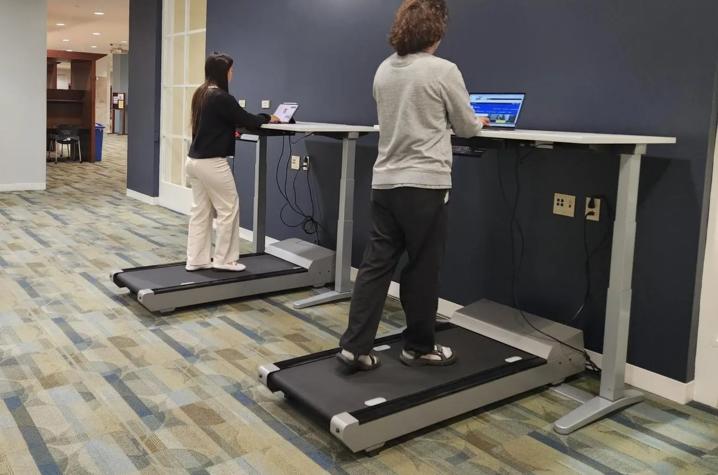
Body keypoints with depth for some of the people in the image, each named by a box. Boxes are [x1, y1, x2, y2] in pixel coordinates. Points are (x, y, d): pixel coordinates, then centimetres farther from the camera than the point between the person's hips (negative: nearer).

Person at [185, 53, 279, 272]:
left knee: (200, 210, 12)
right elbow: (246, 120, -10)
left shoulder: (200, 94, 10)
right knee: (228, 209, 4)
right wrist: (268, 118, 7)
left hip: (194, 161, 9)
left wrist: (233, 129, 12)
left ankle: (196, 259, 17)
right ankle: (224, 259, 12)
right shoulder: (221, 97, -17)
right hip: (212, 163, -9)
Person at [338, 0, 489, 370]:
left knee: (376, 265, 7)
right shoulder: (443, 71, -8)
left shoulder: (383, 71, 10)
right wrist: (479, 122, 25)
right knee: (422, 269, 6)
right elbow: (466, 127, 3)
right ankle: (419, 347, 19)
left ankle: (355, 346, 8)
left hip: (385, 182, 6)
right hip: (424, 183, -6)